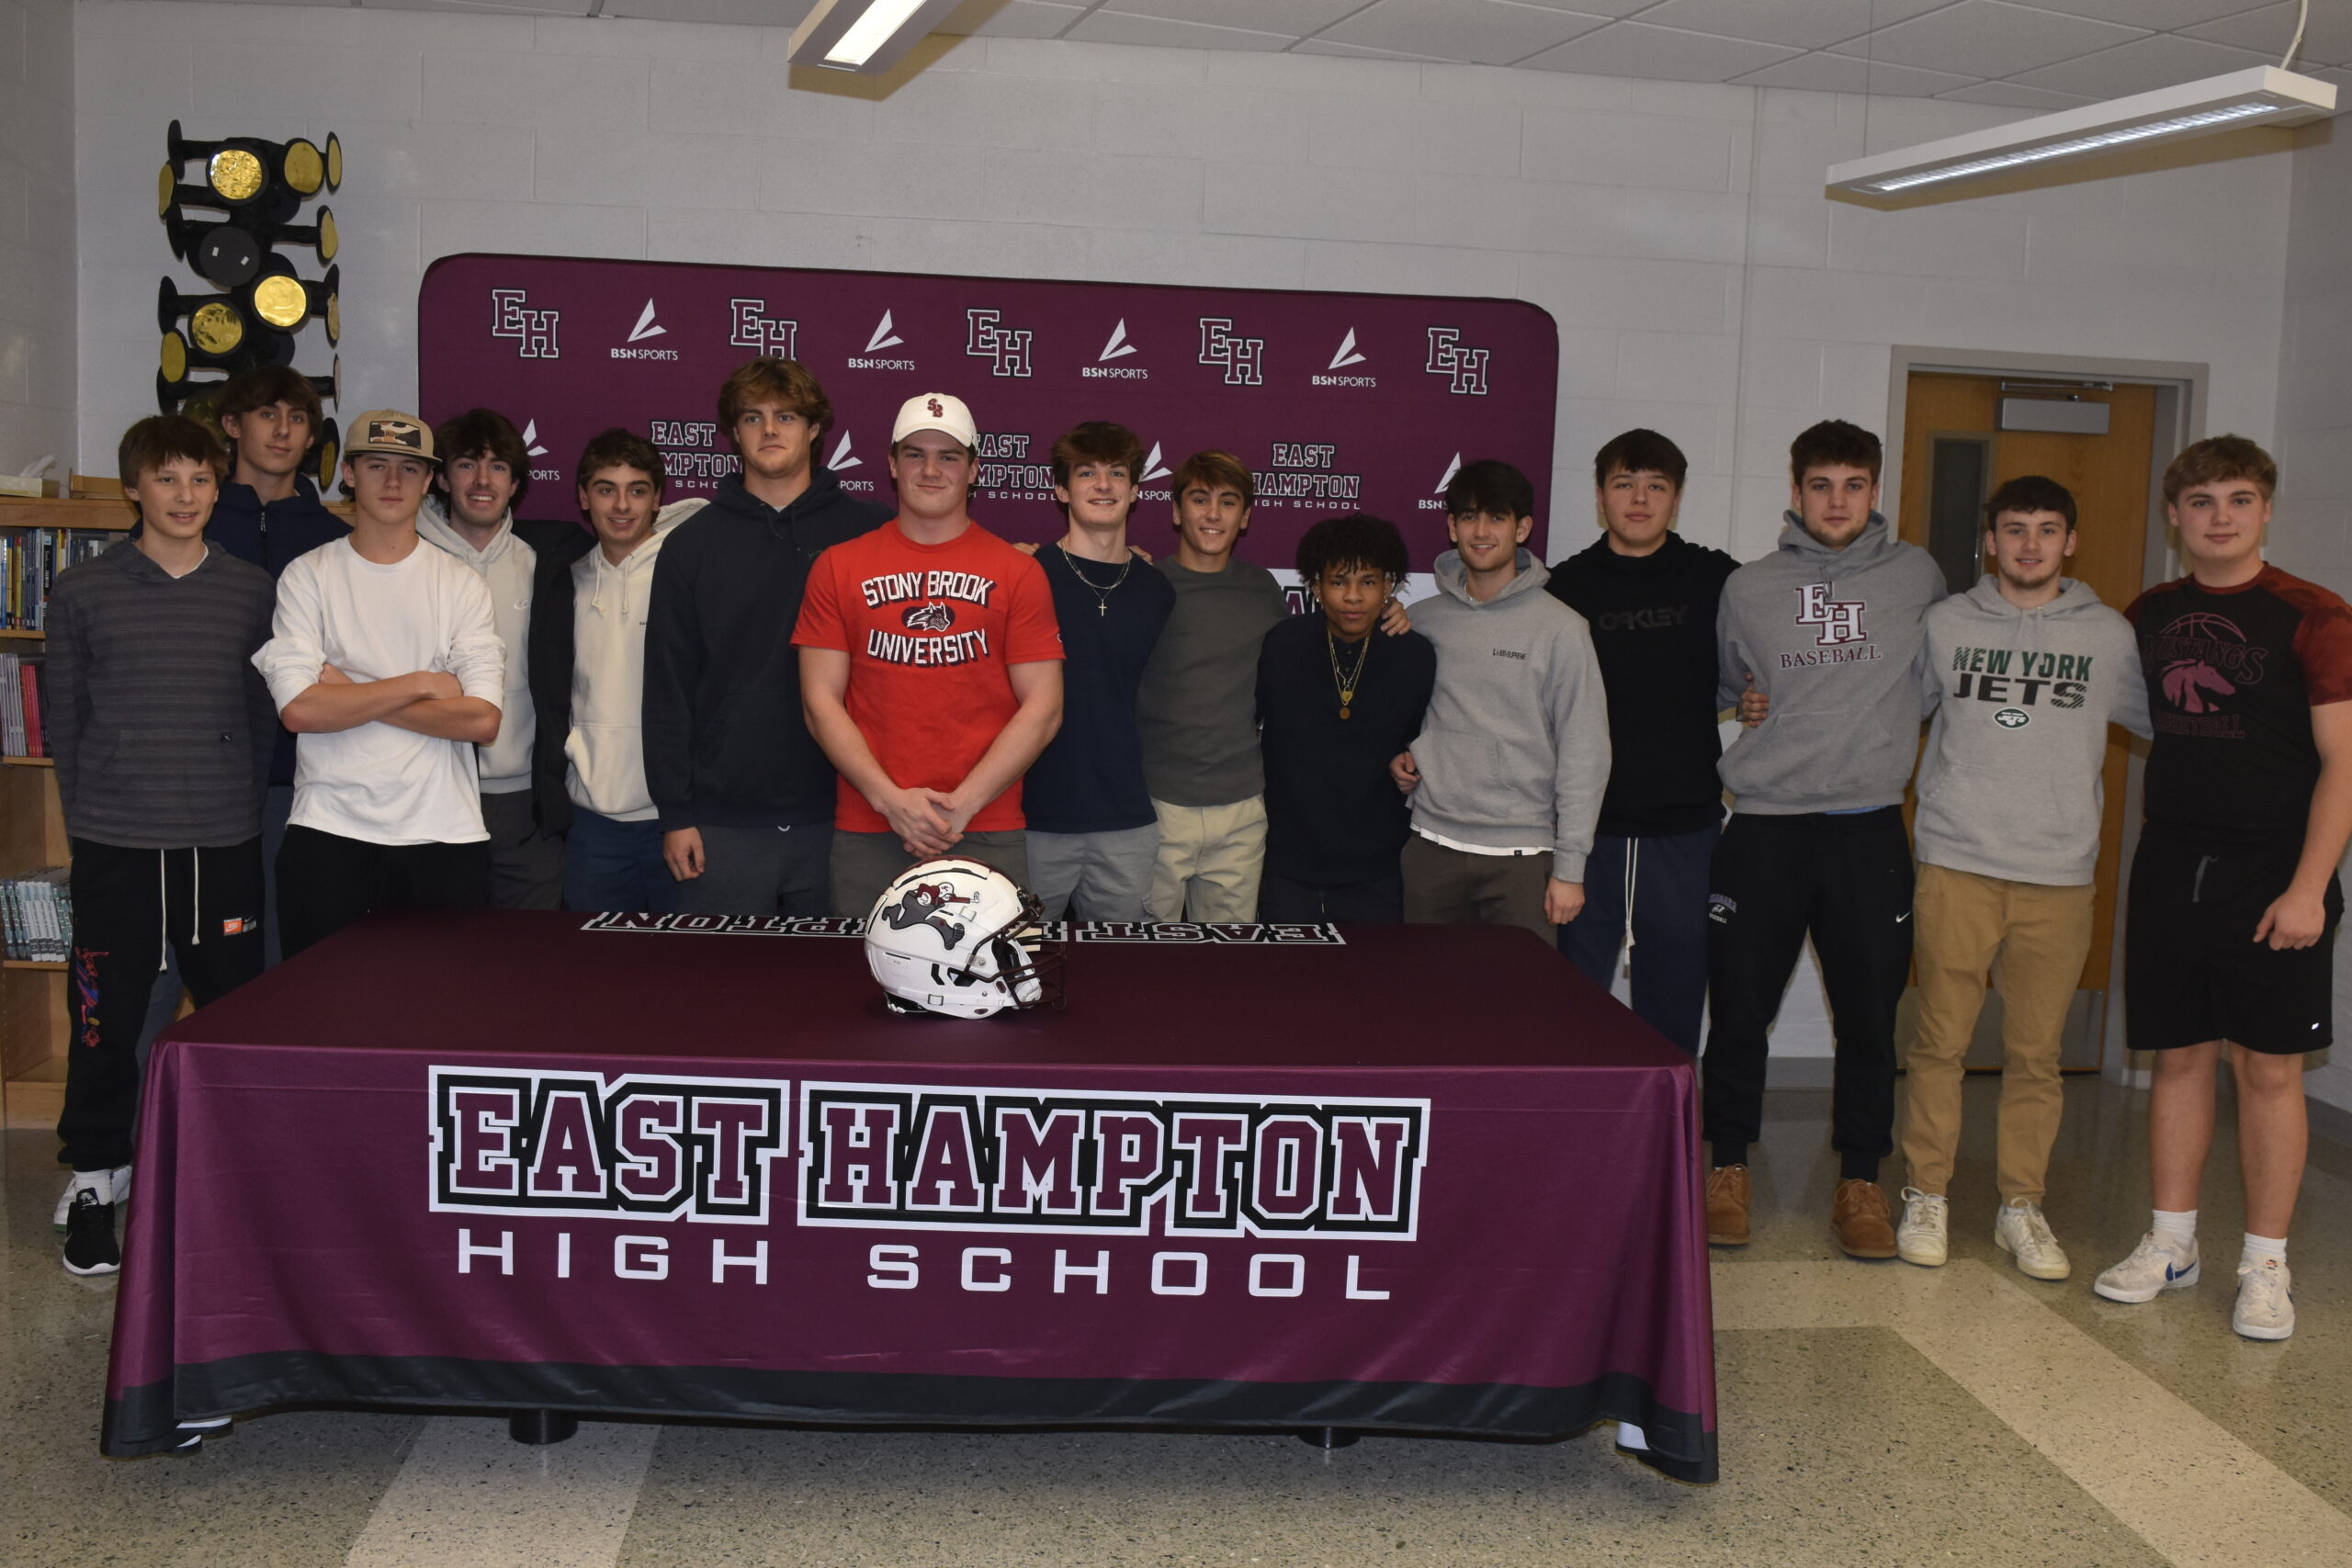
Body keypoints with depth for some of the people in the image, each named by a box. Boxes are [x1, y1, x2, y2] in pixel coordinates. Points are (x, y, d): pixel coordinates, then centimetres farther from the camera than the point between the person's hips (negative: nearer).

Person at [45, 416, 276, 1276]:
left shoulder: (253, 591, 6)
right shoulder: (83, 591, 3)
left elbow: (266, 713, 10)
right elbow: (63, 719, 6)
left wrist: (240, 806, 6)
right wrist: (90, 814, 4)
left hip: (224, 844, 1)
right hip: (115, 847, -1)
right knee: (105, 1015, 4)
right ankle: (94, 1179, 18)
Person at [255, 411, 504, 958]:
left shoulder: (461, 584, 7)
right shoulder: (307, 576, 5)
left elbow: (483, 720, -6)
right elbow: (299, 708, -9)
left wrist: (352, 693, -6)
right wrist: (422, 683, -6)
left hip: (443, 832, 1)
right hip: (329, 829, -1)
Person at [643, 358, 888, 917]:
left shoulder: (864, 532, 4)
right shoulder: (693, 544, 6)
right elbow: (668, 687, 4)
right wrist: (674, 812, 0)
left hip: (835, 814, 0)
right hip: (725, 823, 0)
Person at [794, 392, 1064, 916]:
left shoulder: (1019, 573, 5)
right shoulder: (838, 568, 8)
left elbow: (1043, 709, 0)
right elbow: (821, 702, 4)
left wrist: (964, 804, -9)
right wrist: (890, 799, -8)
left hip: (988, 834, -1)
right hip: (866, 836, 1)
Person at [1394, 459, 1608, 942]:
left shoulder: (1560, 627, -4)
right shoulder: (1426, 621, 8)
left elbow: (1584, 752, -4)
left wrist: (1569, 866, -8)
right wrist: (1399, 758, 2)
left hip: (1521, 856, -3)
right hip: (1432, 847, 3)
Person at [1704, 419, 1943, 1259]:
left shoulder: (1915, 575, 6)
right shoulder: (1749, 589, 6)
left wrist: (1887, 726, 11)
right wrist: (1751, 696, 5)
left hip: (1869, 827, 0)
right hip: (1763, 823, 0)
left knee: (1870, 1017, 4)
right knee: (1739, 1010, 4)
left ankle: (1861, 1182, 18)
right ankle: (1729, 1171, 19)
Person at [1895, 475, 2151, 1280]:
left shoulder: (2109, 635, 7)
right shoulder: (1945, 624, 6)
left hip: (2059, 878, 1)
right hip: (1957, 866, -1)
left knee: (2036, 1053, 6)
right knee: (1940, 1041, 2)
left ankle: (2022, 1206, 17)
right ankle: (1926, 1197, 15)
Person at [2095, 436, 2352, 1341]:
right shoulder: (2148, 618, 9)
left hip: (2272, 876, -4)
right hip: (2171, 867, 4)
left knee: (2269, 1069, 1)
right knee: (2179, 1057, 9)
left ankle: (2265, 1265, 11)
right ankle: (2171, 1242, 20)